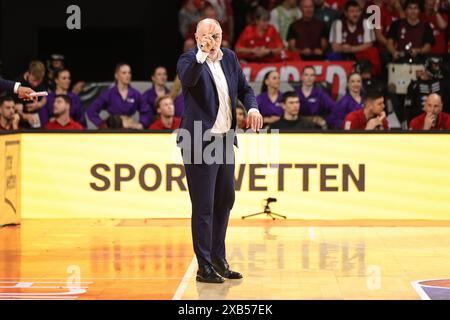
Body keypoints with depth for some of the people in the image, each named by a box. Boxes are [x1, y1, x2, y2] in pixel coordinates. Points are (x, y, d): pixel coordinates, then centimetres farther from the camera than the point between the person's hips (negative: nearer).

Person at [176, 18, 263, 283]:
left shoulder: (230, 58, 8)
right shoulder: (189, 59, -11)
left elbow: (244, 89, 15)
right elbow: (187, 79, -34)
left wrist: (253, 108, -6)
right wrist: (202, 54, -48)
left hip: (225, 140, 7)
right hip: (200, 142, -7)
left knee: (225, 201, 16)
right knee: (204, 207, -3)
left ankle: (218, 259, 30)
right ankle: (204, 267, 4)